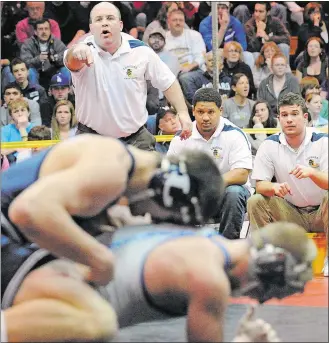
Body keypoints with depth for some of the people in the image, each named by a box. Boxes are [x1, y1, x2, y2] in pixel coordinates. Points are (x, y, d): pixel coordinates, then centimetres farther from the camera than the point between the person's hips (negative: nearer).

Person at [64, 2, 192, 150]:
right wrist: (77, 50, -63)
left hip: (136, 138, 2)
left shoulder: (140, 51, -6)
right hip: (91, 138, -2)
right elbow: (72, 63, -39)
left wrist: (183, 112, -7)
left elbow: (167, 82, 4)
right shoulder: (86, 51, -14)